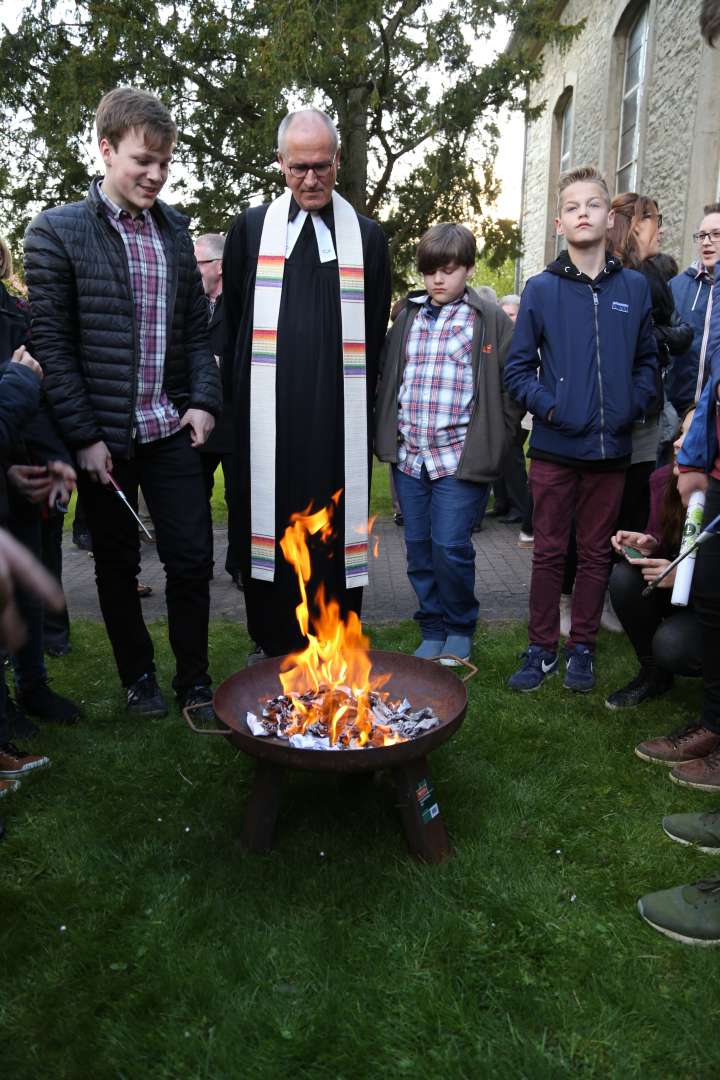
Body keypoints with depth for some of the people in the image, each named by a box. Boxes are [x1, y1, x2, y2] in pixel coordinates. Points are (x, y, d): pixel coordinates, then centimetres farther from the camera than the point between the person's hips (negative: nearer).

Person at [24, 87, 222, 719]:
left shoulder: (174, 228, 9)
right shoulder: (56, 232, -5)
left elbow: (196, 326, 11)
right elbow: (51, 344, -8)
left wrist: (203, 400, -1)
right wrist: (83, 435, -12)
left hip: (170, 428, 3)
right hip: (104, 435, -3)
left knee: (192, 557, 3)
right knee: (118, 565, 11)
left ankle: (194, 680, 21)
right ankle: (138, 677, 30)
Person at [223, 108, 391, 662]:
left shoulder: (368, 236, 10)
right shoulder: (251, 228, 10)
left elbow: (376, 331, 12)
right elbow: (231, 323, 13)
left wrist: (361, 401, 8)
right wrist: (242, 396, 10)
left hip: (339, 416, 0)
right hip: (266, 414, 1)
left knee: (336, 528, 2)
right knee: (270, 522, 4)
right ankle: (271, 641, 18)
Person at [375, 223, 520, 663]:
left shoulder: (490, 320, 0)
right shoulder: (408, 316, 14)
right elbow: (387, 377, 19)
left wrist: (492, 441, -5)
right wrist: (387, 435, 11)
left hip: (460, 457, -5)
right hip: (408, 456, 5)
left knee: (451, 547, -6)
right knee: (419, 549, 9)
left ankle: (460, 630, 17)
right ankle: (432, 630, 25)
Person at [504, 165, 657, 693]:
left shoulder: (634, 287, 5)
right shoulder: (542, 289, 0)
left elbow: (648, 361, 12)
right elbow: (518, 368, 1)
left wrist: (633, 407, -3)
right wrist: (549, 408, -11)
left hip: (611, 449, 2)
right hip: (555, 447, -2)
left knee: (597, 553, 10)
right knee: (549, 553, 7)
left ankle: (582, 648, 24)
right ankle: (542, 649, 19)